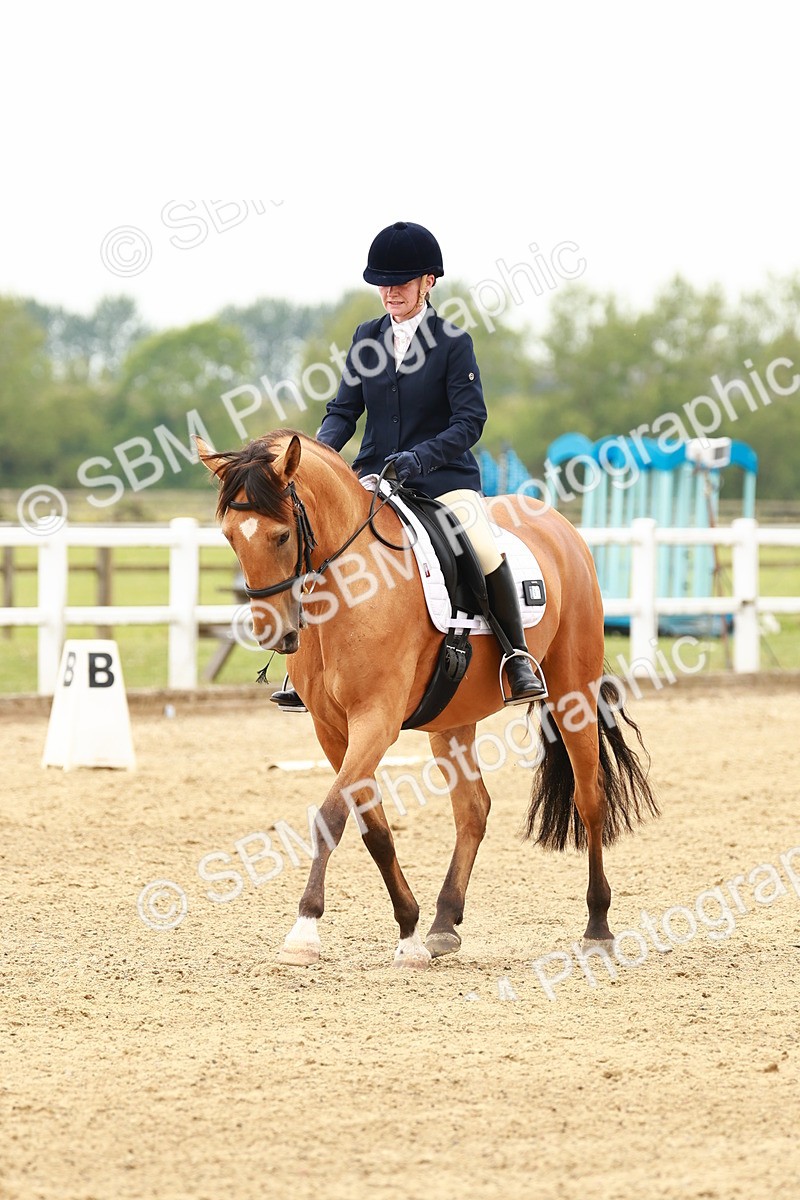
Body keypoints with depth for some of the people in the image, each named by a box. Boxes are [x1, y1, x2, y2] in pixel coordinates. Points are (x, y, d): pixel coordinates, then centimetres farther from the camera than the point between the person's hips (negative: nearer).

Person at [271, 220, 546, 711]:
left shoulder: (453, 341, -5)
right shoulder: (368, 338, 9)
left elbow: (470, 421, -11)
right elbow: (344, 408, 8)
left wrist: (421, 456, -26)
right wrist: (321, 450, -13)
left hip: (444, 479, -4)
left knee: (485, 550, -30)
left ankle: (518, 654, -13)